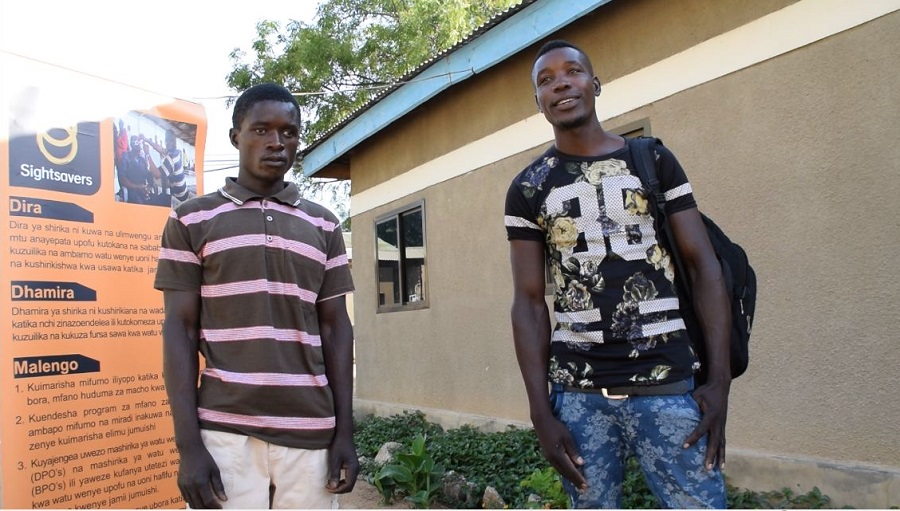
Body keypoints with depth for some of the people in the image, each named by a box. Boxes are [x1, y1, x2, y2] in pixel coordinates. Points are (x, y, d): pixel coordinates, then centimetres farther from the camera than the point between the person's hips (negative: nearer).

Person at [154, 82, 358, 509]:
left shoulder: (323, 226, 9)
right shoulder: (192, 220, 3)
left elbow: (335, 328, 8)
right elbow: (179, 330, 1)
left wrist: (344, 432, 2)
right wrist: (188, 444, -6)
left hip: (310, 431, 2)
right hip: (225, 430, -2)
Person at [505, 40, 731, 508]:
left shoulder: (653, 161, 6)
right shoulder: (528, 190, 4)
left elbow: (704, 267, 3)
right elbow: (528, 303, 2)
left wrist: (719, 378, -6)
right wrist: (541, 412, -3)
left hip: (668, 386, 0)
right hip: (577, 392, 1)